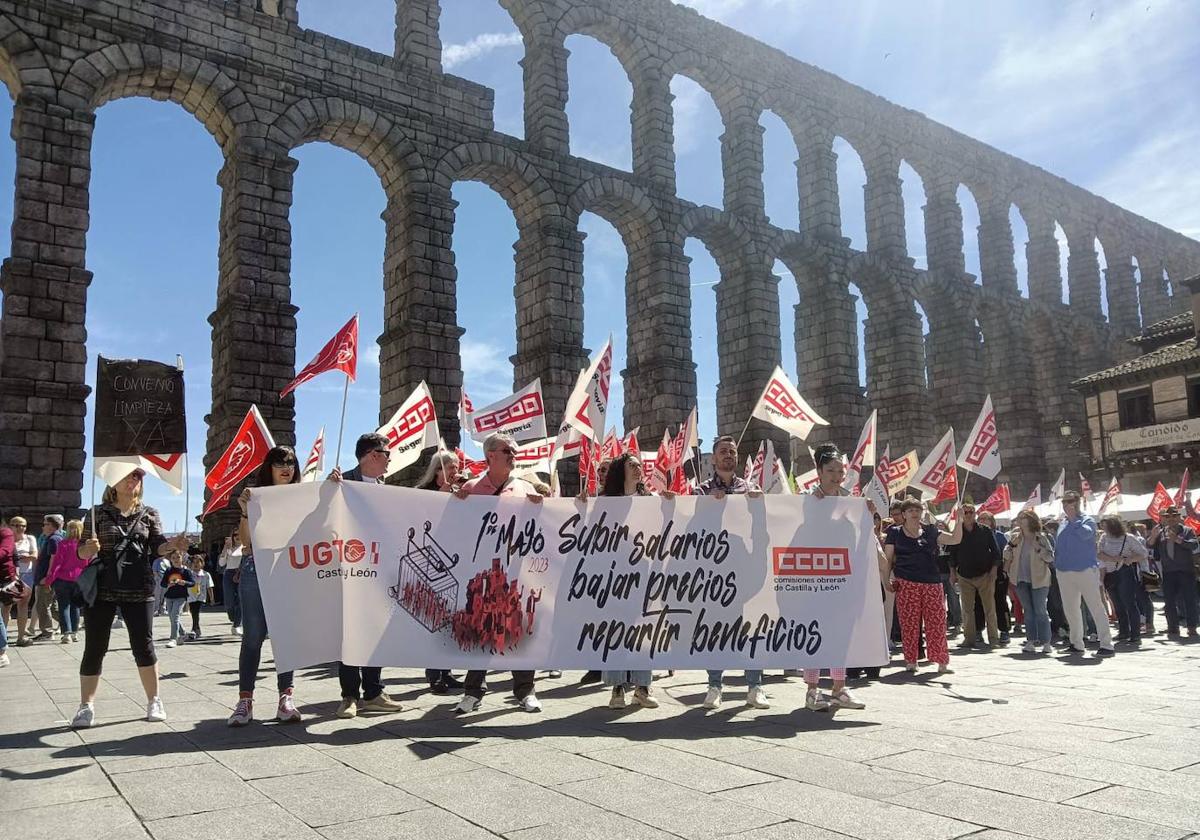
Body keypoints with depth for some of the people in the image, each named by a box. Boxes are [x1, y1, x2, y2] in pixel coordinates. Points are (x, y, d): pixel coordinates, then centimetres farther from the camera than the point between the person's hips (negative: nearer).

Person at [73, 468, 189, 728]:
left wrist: (172, 544, -18)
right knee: (94, 647, 1)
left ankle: (154, 701, 13)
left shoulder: (149, 514, 9)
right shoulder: (98, 513, 5)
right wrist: (88, 549, -19)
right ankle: (86, 706, 12)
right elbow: (82, 552, 5)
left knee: (144, 645, 2)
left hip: (139, 589, 1)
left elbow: (156, 548, 4)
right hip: (101, 589, 0)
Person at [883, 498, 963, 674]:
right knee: (909, 622, -1)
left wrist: (959, 521, -5)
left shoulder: (930, 531, 13)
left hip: (932, 582, 2)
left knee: (936, 621, -1)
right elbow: (888, 558, 6)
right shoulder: (895, 533, 7)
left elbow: (955, 539, 9)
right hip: (906, 583, -2)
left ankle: (942, 661, 6)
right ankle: (910, 661, 8)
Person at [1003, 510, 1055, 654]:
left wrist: (1039, 548, -20)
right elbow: (1007, 556, 6)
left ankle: (1046, 642, 2)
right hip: (1022, 579, 4)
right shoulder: (1016, 536, 6)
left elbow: (1050, 557, -6)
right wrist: (1012, 544, -10)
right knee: (1028, 611, 8)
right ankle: (1031, 641, 11)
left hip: (1038, 580, -4)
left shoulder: (1040, 537, -4)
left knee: (1040, 611, -3)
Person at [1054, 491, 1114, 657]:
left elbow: (1085, 534, -24)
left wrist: (1073, 519, -15)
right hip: (1065, 572, 6)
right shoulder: (1062, 523, 14)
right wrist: (1057, 562, 13)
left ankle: (1106, 644, -5)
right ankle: (1076, 643, 22)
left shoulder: (1087, 520, -3)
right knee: (1070, 609, 11)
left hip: (1085, 570, -6)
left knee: (1096, 607, -7)